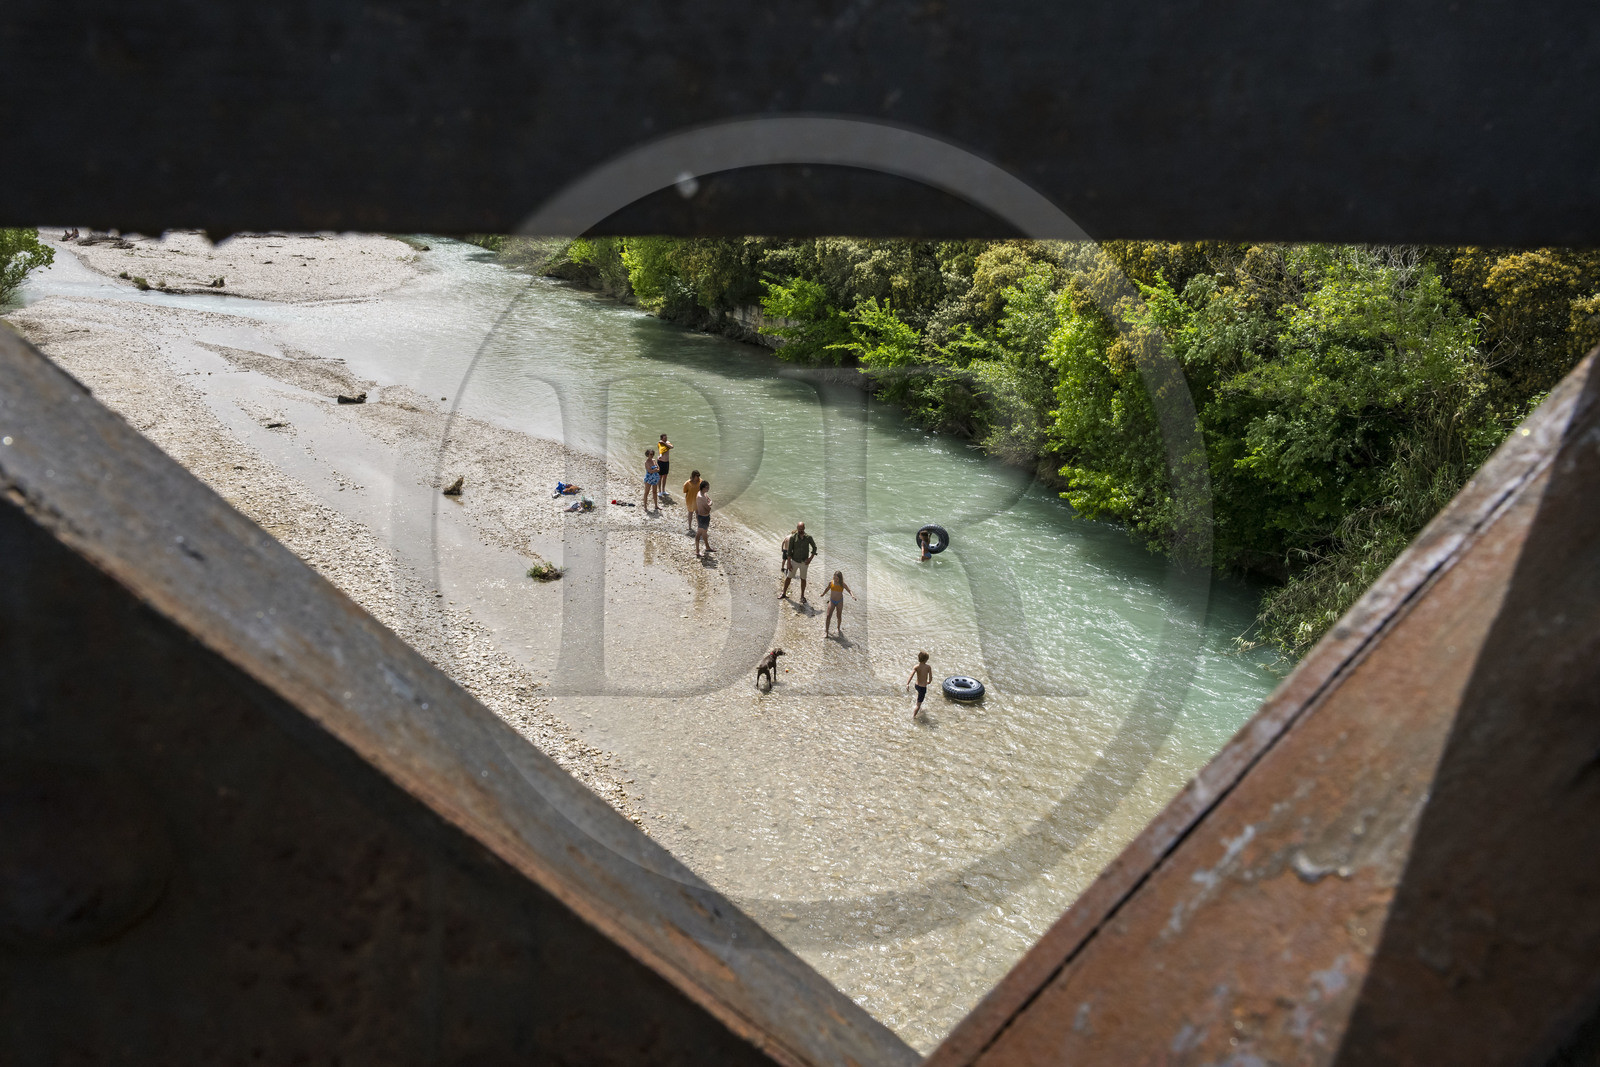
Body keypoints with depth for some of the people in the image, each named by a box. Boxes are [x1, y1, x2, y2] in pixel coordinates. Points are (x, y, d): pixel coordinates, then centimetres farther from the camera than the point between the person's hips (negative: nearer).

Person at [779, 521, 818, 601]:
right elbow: (789, 551, -7)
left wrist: (810, 558, -7)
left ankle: (802, 596, 20)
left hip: (804, 562, 0)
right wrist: (788, 563, -10)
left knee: (803, 579, 9)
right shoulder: (793, 537, -10)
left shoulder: (808, 537, -8)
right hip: (794, 561, 0)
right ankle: (784, 593, 22)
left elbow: (814, 548, 4)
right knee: (788, 577, 7)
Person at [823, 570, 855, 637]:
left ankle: (839, 629, 33)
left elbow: (849, 590, -12)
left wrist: (852, 595, -33)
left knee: (839, 616, 8)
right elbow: (827, 589, 13)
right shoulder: (831, 583, -7)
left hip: (839, 602, -1)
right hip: (832, 601, 1)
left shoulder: (842, 584, -12)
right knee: (828, 616, -10)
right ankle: (826, 632, -6)